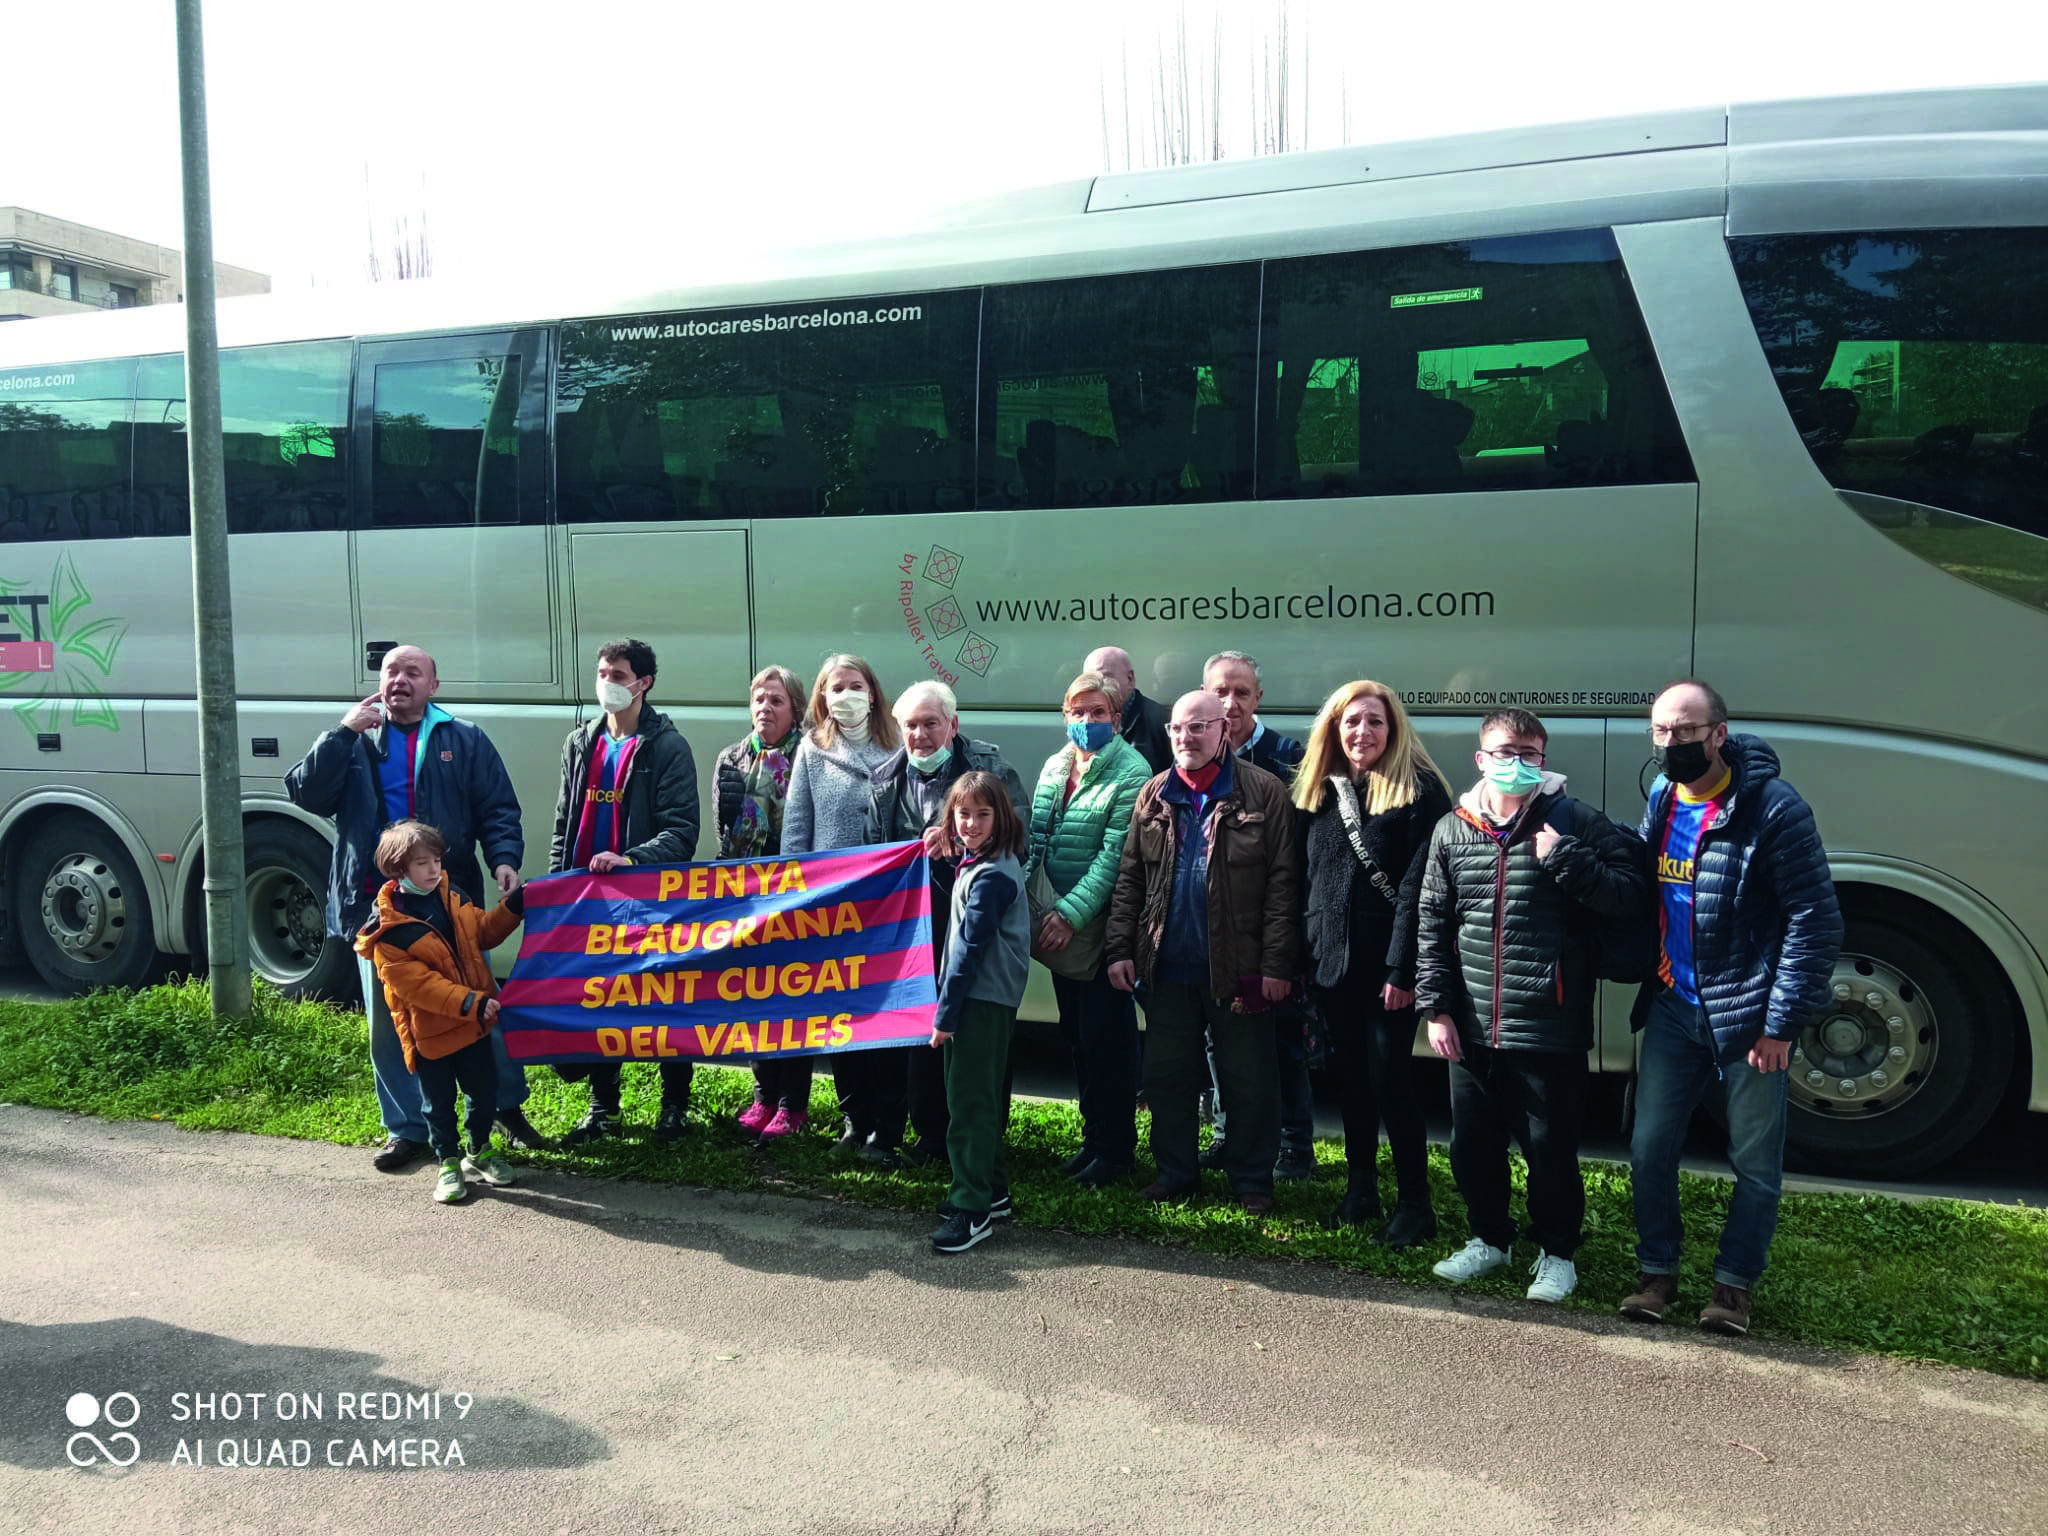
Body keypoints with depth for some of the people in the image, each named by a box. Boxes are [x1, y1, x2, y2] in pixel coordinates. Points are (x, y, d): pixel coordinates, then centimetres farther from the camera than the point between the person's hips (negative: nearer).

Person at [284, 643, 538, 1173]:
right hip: (375, 904, 2)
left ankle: (508, 1108, 23)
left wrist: (504, 859, -14)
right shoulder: (353, 741, 10)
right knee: (388, 1021, 10)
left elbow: (498, 810, 4)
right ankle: (406, 1128, 23)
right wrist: (344, 733, -10)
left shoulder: (465, 741, 7)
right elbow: (305, 796, -3)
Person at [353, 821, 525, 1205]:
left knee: (484, 1091, 16)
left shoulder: (451, 899, 2)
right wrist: (468, 1002, -29)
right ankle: (449, 1165, 27)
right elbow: (413, 983, -23)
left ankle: (480, 1154, 36)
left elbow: (483, 933, 13)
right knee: (439, 1103, 9)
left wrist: (512, 908, -4)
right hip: (430, 1030, -6)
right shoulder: (388, 928, -19)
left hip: (473, 1023, 6)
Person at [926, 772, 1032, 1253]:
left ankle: (972, 1207, 0)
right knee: (980, 1096, 17)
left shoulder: (991, 875, -17)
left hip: (982, 999, -10)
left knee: (969, 1100, -6)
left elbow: (970, 947, -18)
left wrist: (945, 1014, -16)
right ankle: (991, 1191, 27)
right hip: (988, 997, 10)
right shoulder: (981, 864, 14)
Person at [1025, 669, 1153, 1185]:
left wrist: (1071, 913, -21)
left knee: (1105, 1038, -1)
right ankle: (1093, 1137, 27)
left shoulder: (1130, 772, -12)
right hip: (1057, 924, 7)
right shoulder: (1054, 767, 10)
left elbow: (1115, 854, -17)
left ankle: (1116, 1148, 13)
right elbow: (1036, 840, 13)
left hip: (1102, 925, -7)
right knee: (1075, 1034, 14)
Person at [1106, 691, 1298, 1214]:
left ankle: (1253, 1179, 23)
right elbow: (1129, 877, 9)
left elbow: (1281, 882, -9)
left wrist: (1275, 963, -12)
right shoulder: (1154, 795, 7)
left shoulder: (1263, 793, -6)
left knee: (1249, 1081, 7)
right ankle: (1175, 1171, 29)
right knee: (1165, 1074, 13)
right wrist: (1121, 948, 2)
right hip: (1169, 967, 4)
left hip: (1237, 968, -4)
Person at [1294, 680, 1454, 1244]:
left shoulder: (1418, 790, -8)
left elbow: (1419, 886, -14)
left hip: (1386, 965, -5)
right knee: (1350, 1077, 14)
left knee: (1390, 1080, -2)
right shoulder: (1317, 791, 9)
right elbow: (1303, 877, 10)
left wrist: (1403, 970, -19)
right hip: (1331, 960, 6)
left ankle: (1415, 1204, 11)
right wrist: (1301, 956, 6)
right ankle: (1360, 1189, 27)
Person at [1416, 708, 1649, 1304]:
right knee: (1471, 1145, 16)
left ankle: (1557, 1251, 30)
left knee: (1550, 1149, 7)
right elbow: (1432, 925, 8)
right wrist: (1436, 1008, 3)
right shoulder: (1452, 830, 5)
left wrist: (1563, 858, -19)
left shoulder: (1575, 823, -4)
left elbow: (1630, 892, -9)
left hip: (1550, 1029, -4)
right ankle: (1490, 1237, 38)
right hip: (1471, 1030, 4)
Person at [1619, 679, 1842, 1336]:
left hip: (1748, 1017, -5)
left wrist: (1781, 1023, -16)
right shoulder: (1660, 802, 3)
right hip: (1673, 1010, 5)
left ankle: (1734, 1284, 26)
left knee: (1756, 1163, 8)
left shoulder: (1773, 808, -16)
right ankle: (1658, 1272, 26)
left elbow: (1817, 921, -15)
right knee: (1650, 1148, 10)